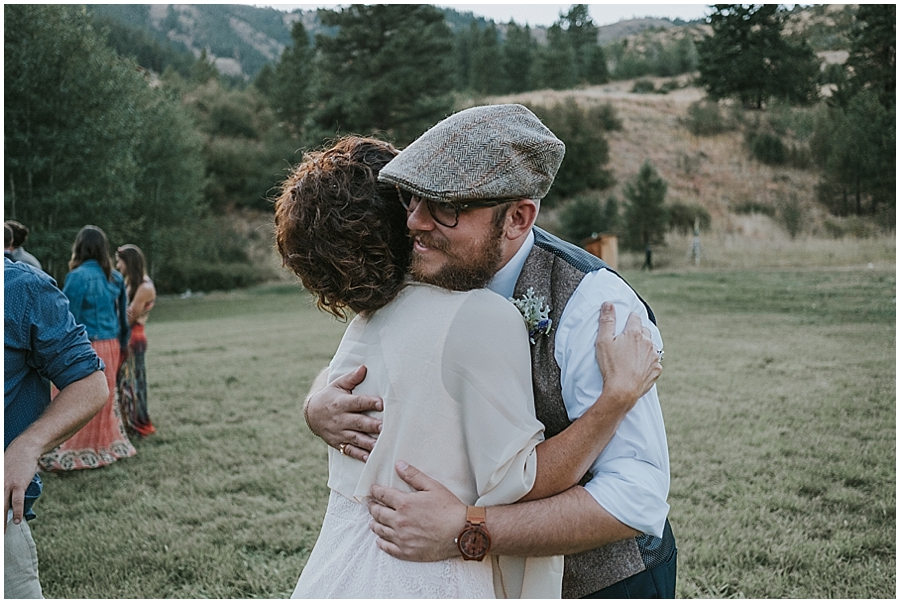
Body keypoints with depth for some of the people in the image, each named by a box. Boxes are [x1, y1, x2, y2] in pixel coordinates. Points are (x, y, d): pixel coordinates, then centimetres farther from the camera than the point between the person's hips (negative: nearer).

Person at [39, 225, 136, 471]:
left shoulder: (77, 276, -13)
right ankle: (103, 447, 24)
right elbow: (122, 315, 11)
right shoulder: (115, 278, 6)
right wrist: (122, 346, 18)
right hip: (111, 346, 6)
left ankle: (72, 454, 6)